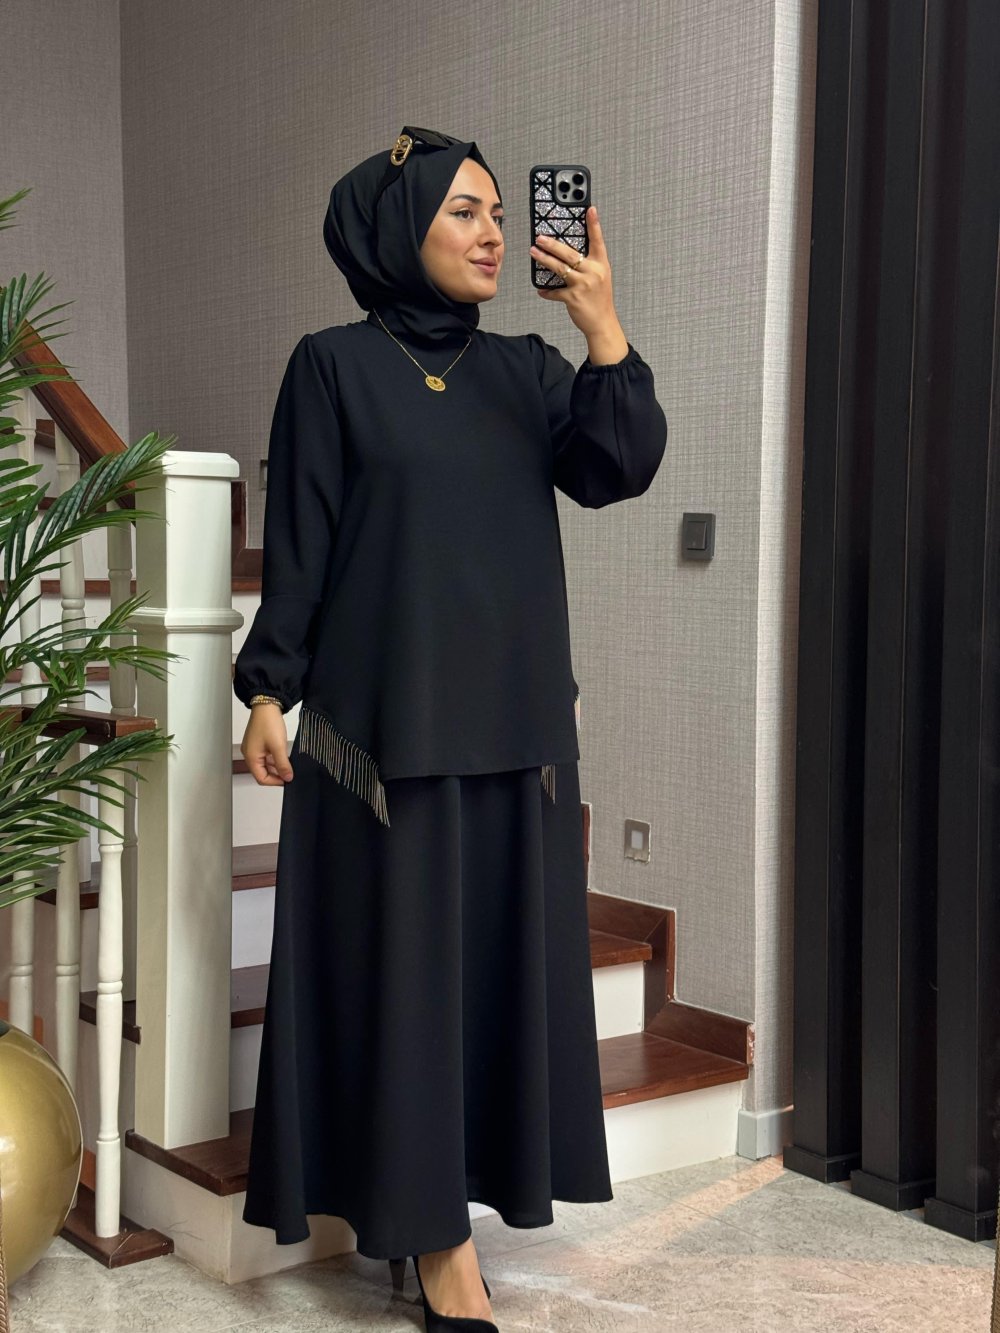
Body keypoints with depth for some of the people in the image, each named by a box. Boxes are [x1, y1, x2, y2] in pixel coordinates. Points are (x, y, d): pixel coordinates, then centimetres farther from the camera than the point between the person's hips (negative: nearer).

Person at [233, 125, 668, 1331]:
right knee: (405, 958, -1)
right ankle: (436, 1230, 8)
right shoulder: (334, 367, -2)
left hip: (515, 718, 5)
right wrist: (268, 690, -9)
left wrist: (603, 326, -16)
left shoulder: (525, 371, 10)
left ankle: (434, 1202, 22)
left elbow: (620, 468, -5)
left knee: (502, 951, 8)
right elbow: (296, 543, -4)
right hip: (387, 720, -5)